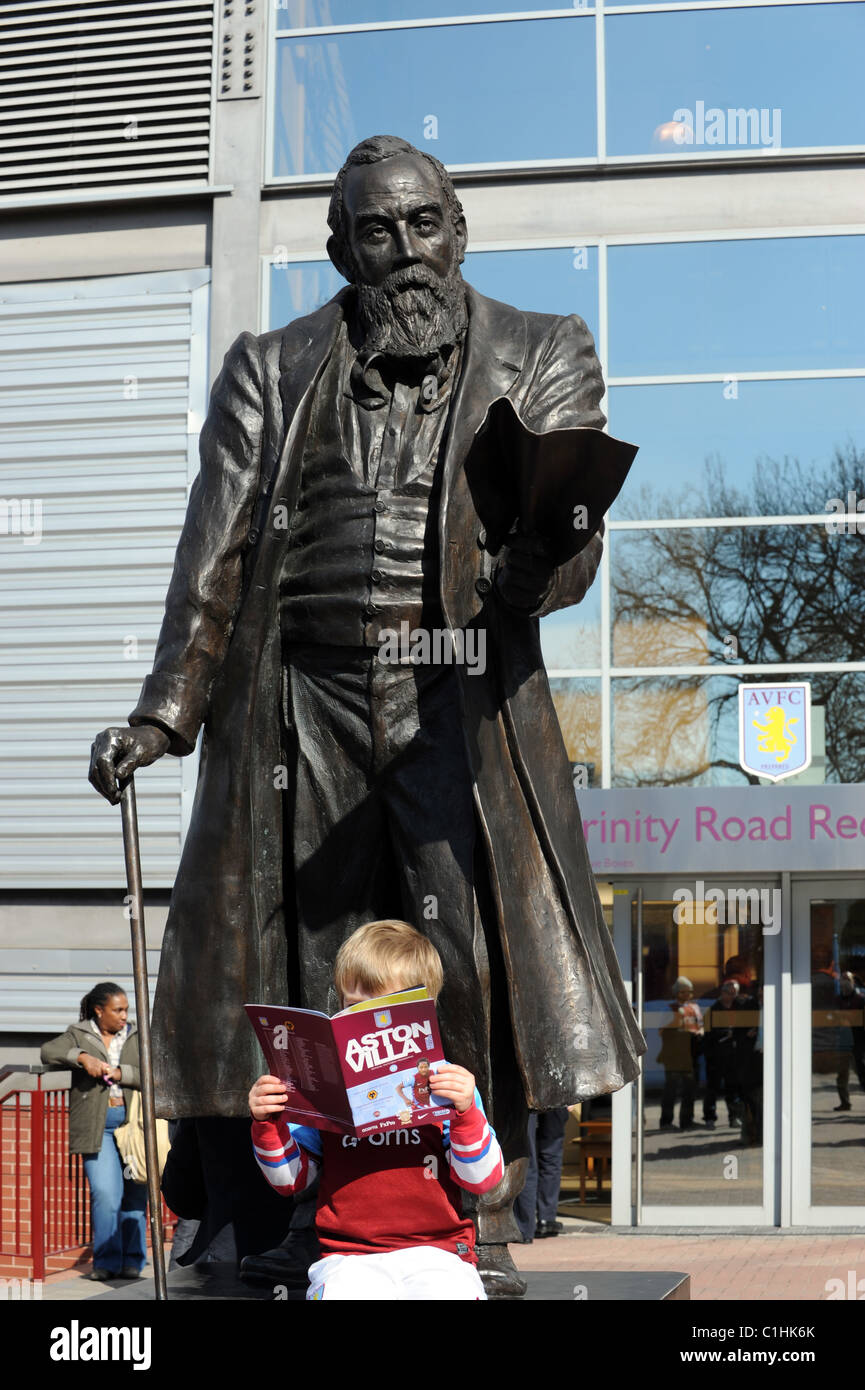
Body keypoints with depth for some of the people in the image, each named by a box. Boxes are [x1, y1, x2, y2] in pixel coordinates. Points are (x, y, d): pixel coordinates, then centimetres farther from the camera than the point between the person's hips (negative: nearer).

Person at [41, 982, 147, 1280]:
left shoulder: (136, 1038, 14)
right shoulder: (79, 1035, 10)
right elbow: (48, 1051, -6)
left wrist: (120, 1073, -10)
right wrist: (83, 1057, -19)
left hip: (133, 1121, 2)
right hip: (96, 1127, -2)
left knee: (134, 1193, 0)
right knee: (106, 1192, -13)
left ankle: (132, 1260, 10)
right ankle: (106, 1261, -3)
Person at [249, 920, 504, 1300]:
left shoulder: (445, 1081, 8)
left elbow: (483, 1179, 3)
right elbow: (290, 1178, 16)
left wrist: (466, 1112, -13)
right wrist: (267, 1125, -1)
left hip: (433, 1250, 0)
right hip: (349, 1257, 0)